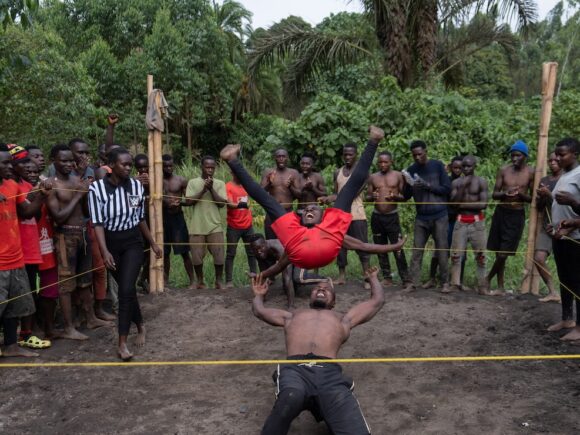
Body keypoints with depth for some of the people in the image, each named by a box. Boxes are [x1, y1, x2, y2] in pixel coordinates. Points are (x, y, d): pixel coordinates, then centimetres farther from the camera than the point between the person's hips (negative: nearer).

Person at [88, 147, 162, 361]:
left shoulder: (136, 186, -4)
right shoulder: (97, 188, -12)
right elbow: (97, 223, -14)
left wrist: (153, 243, 12)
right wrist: (104, 251, -26)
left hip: (133, 242, 0)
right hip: (111, 243, 0)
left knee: (126, 289, -11)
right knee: (127, 289, 13)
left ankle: (122, 343, -4)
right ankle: (140, 327, 36)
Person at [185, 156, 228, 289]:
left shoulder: (220, 183, 6)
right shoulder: (193, 182, 4)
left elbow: (222, 203, -4)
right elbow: (189, 201, -6)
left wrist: (211, 188, -12)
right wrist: (203, 190, -13)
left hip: (215, 226, 0)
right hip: (197, 227, 0)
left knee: (219, 255, -1)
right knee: (197, 256, 4)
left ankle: (219, 281, 16)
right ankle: (200, 281, 22)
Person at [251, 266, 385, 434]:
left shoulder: (343, 319, 38)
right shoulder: (293, 316, 42)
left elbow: (377, 301, 42)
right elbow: (259, 310, 44)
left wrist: (373, 278, 58)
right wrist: (259, 294, 62)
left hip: (329, 372, 0)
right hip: (294, 369, 1)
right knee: (291, 398, -40)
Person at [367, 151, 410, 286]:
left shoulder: (398, 176, 1)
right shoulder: (373, 177, 7)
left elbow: (404, 196, 2)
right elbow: (367, 197, 10)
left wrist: (395, 196, -19)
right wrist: (372, 197, -14)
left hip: (392, 216, -3)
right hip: (377, 217, 3)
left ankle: (406, 279, -3)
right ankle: (387, 278, 17)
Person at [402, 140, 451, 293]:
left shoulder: (438, 166, -2)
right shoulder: (411, 170, 6)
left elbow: (447, 189, -6)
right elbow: (406, 196, 8)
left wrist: (428, 186, -18)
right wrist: (409, 186, -13)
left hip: (439, 216, -2)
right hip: (421, 217, 2)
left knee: (442, 250, 1)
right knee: (417, 250, -1)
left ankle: (445, 282, 11)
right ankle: (413, 282, 1)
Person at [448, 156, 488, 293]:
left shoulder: (481, 182, -1)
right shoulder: (456, 182, 5)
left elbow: (484, 204, -9)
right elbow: (453, 202, -6)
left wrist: (463, 205, -8)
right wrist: (463, 186, -12)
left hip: (477, 222, -1)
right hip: (460, 222, 2)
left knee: (480, 255, 3)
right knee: (456, 254, -2)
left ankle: (482, 286, 9)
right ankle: (455, 284, 3)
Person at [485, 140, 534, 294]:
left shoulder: (531, 173, -4)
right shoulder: (503, 170, 1)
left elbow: (533, 198, 0)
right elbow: (494, 194, 2)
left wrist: (521, 195, -20)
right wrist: (504, 194, -19)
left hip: (517, 215, -2)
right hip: (501, 212, 2)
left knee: (503, 254, -6)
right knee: (499, 253, 7)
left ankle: (488, 278, 16)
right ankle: (500, 287, 19)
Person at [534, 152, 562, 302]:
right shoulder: (544, 181, 13)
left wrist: (549, 194, -20)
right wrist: (542, 196, -7)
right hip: (546, 226, 5)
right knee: (538, 259, -5)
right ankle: (553, 292, 7)